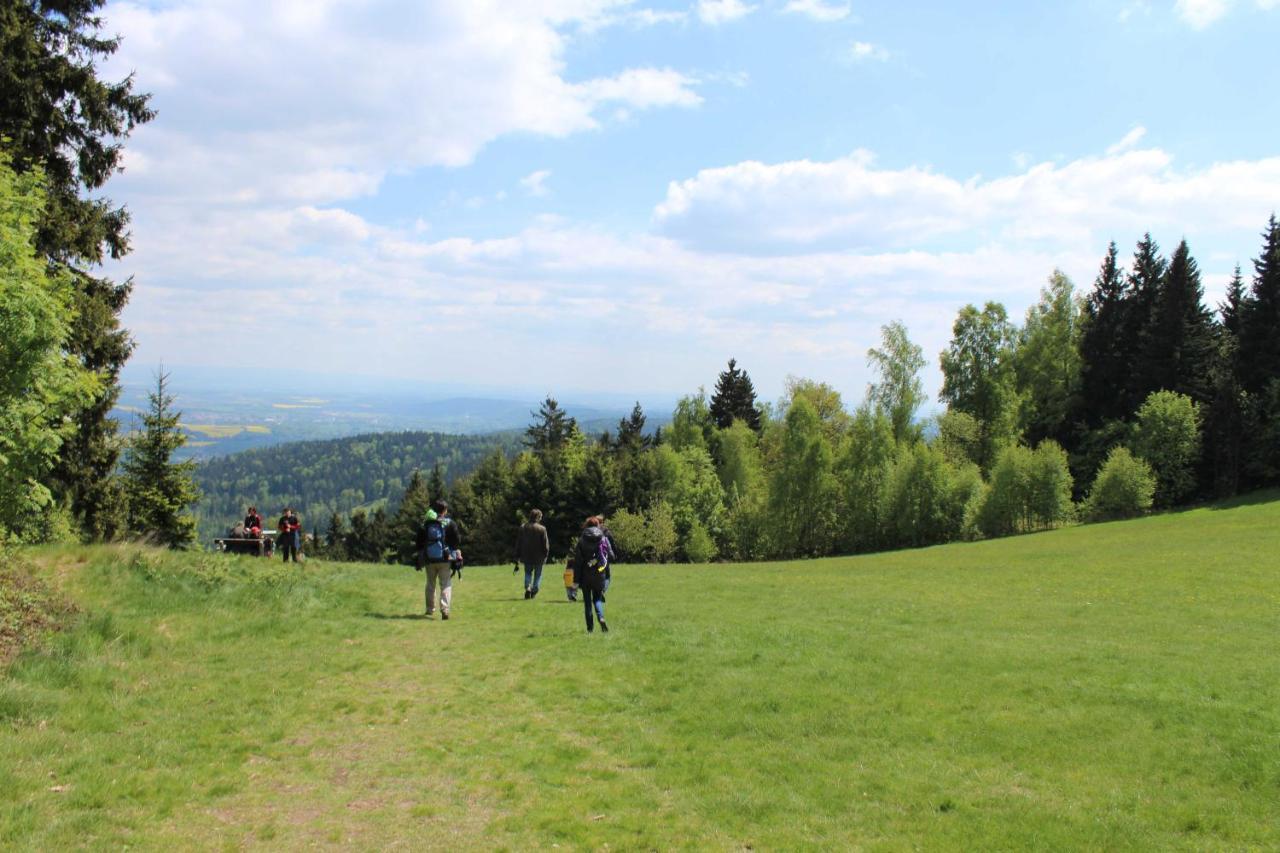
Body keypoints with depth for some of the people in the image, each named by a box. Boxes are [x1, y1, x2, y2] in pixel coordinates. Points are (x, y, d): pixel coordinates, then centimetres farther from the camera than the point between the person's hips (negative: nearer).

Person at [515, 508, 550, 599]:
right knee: (538, 575, 13)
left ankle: (527, 587, -5)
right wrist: (545, 555, 5)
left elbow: (518, 543, 5)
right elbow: (546, 544, -9)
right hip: (539, 557, -3)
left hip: (526, 556, 3)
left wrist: (518, 555, 11)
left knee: (528, 572, 18)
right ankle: (534, 591, 6)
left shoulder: (523, 527, 0)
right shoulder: (542, 529, -11)